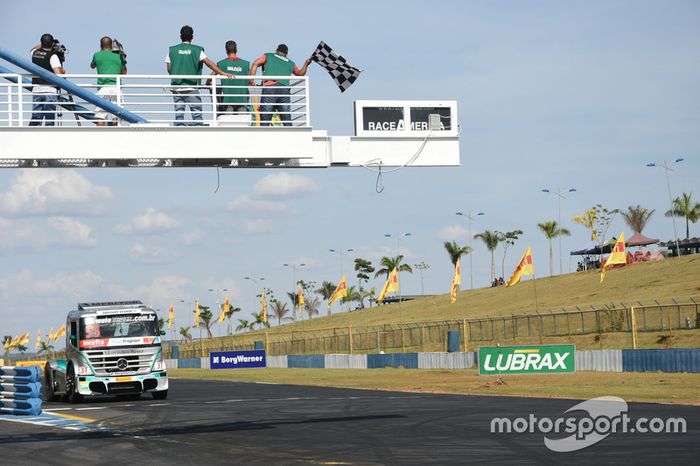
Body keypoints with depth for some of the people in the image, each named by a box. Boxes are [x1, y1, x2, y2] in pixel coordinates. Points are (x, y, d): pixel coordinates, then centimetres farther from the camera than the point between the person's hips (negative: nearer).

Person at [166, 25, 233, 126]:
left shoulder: (172, 50, 6)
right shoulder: (197, 50, -1)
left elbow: (169, 69, 6)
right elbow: (208, 63, -9)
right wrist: (222, 73, -10)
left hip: (176, 87, 2)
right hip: (191, 87, -2)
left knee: (179, 113, 3)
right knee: (197, 112, 0)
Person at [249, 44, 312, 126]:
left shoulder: (268, 56, 19)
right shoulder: (291, 64, 26)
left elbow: (255, 64, 5)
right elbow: (300, 74, 38)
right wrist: (306, 64, 48)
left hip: (269, 88, -3)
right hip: (284, 90, 3)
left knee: (265, 119, -7)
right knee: (287, 120, 5)